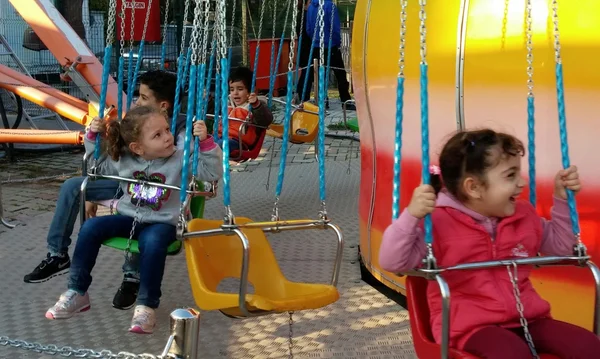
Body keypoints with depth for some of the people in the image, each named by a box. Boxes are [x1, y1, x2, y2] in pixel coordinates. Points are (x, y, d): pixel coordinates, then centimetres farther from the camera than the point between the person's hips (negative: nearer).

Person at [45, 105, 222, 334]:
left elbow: (212, 173, -17)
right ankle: (77, 293, -5)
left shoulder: (181, 158, -11)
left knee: (153, 242, -37)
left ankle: (146, 306, -26)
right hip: (127, 218, 4)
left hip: (162, 223, -4)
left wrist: (206, 142, -29)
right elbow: (98, 167, 20)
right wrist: (93, 138, 6)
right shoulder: (123, 160, 2)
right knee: (91, 227, -16)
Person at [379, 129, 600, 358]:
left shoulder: (524, 215, 11)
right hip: (469, 325, -6)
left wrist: (562, 199, 13)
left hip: (525, 318, 6)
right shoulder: (439, 222, -10)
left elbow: (561, 246, 26)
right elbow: (392, 262, -15)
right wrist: (411, 216, -30)